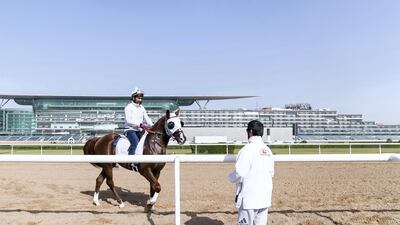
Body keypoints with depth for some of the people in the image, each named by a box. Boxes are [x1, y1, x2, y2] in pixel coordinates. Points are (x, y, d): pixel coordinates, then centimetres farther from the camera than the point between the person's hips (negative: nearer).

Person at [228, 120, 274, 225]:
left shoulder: (247, 149, -14)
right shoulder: (268, 150, 7)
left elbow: (240, 174, -17)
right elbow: (271, 173, 12)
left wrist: (230, 177, 2)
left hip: (249, 198, -7)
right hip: (265, 197, 7)